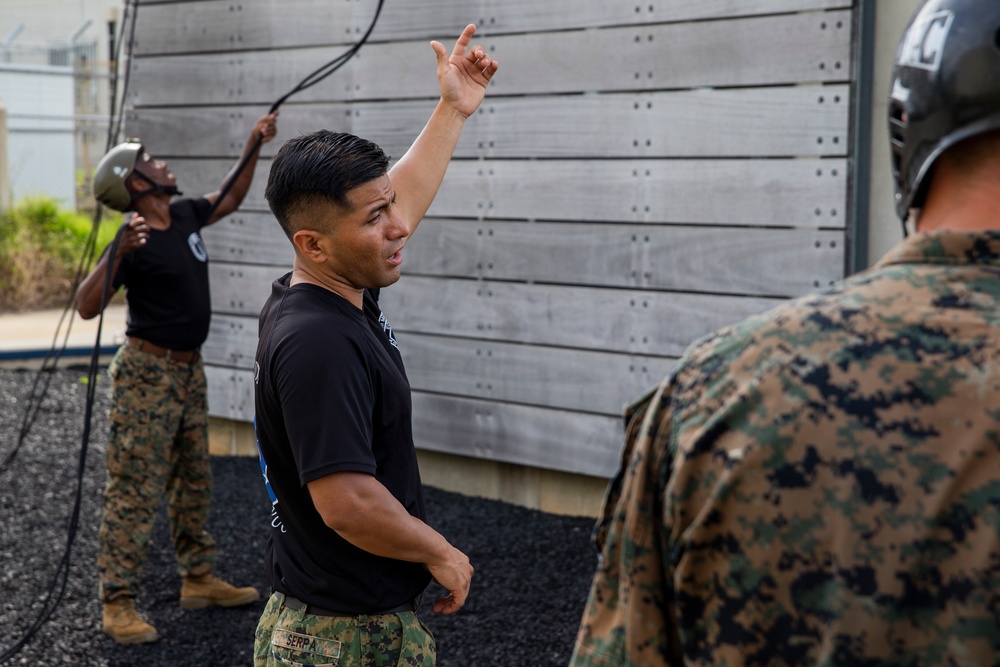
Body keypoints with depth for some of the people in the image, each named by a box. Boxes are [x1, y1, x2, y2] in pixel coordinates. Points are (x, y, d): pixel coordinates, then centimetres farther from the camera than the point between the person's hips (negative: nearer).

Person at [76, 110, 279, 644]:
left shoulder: (186, 216, 5)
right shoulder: (135, 241, -18)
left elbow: (231, 198, 25)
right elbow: (86, 306, -26)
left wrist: (254, 145, 17)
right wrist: (118, 254, -38)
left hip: (189, 369, 9)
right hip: (148, 373, -9)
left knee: (194, 481, 16)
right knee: (134, 490, -6)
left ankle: (198, 580, 28)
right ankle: (118, 604, -2)